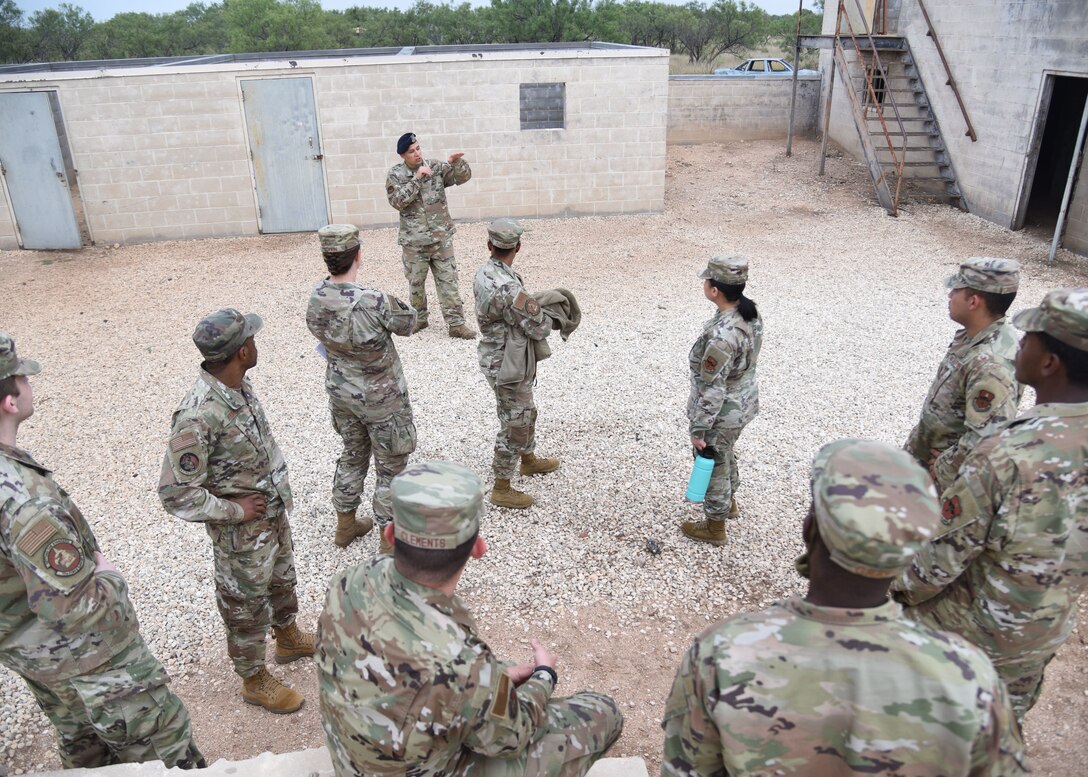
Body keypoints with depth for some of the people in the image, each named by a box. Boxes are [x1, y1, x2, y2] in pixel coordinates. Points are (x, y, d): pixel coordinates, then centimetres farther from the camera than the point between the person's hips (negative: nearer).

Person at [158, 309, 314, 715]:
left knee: (282, 581, 29)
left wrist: (280, 493, 12)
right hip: (242, 531, -8)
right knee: (247, 605, 15)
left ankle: (289, 639, 55)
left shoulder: (238, 386, -8)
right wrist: (234, 510, -20)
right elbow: (175, 493, -30)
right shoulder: (198, 417, -35)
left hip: (274, 512, 8)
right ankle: (255, 680, 38)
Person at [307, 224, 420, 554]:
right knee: (390, 466, 12)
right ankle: (389, 538, 25)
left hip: (340, 391, 6)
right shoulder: (374, 302, -30)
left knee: (353, 454, 26)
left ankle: (345, 525, 41)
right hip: (379, 399, -6)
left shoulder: (316, 297, -11)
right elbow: (408, 324, -11)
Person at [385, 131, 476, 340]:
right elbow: (398, 201, -17)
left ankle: (456, 323, 5)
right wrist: (417, 178, -23)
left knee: (448, 280, 2)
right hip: (414, 240, -1)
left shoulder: (435, 166, 0)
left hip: (441, 237, 1)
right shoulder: (395, 175, -4)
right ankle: (418, 318, 31)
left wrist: (456, 162, -25)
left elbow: (463, 177, -4)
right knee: (416, 282, 12)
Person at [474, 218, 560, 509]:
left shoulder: (483, 273, -2)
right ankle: (502, 489, 22)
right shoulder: (508, 288, -32)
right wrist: (546, 315, -4)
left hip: (496, 358, 9)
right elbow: (539, 328, -25)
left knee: (526, 414, 28)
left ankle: (529, 461, 50)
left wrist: (533, 305, -4)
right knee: (514, 427, 7)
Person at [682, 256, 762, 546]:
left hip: (722, 413, -8)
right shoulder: (751, 314, -7)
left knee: (714, 466, 14)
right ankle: (730, 502, 56)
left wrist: (698, 429, -18)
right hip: (745, 400, 9)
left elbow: (712, 390, -28)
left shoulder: (721, 335, -35)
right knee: (726, 454, 31)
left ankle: (714, 527, 35)